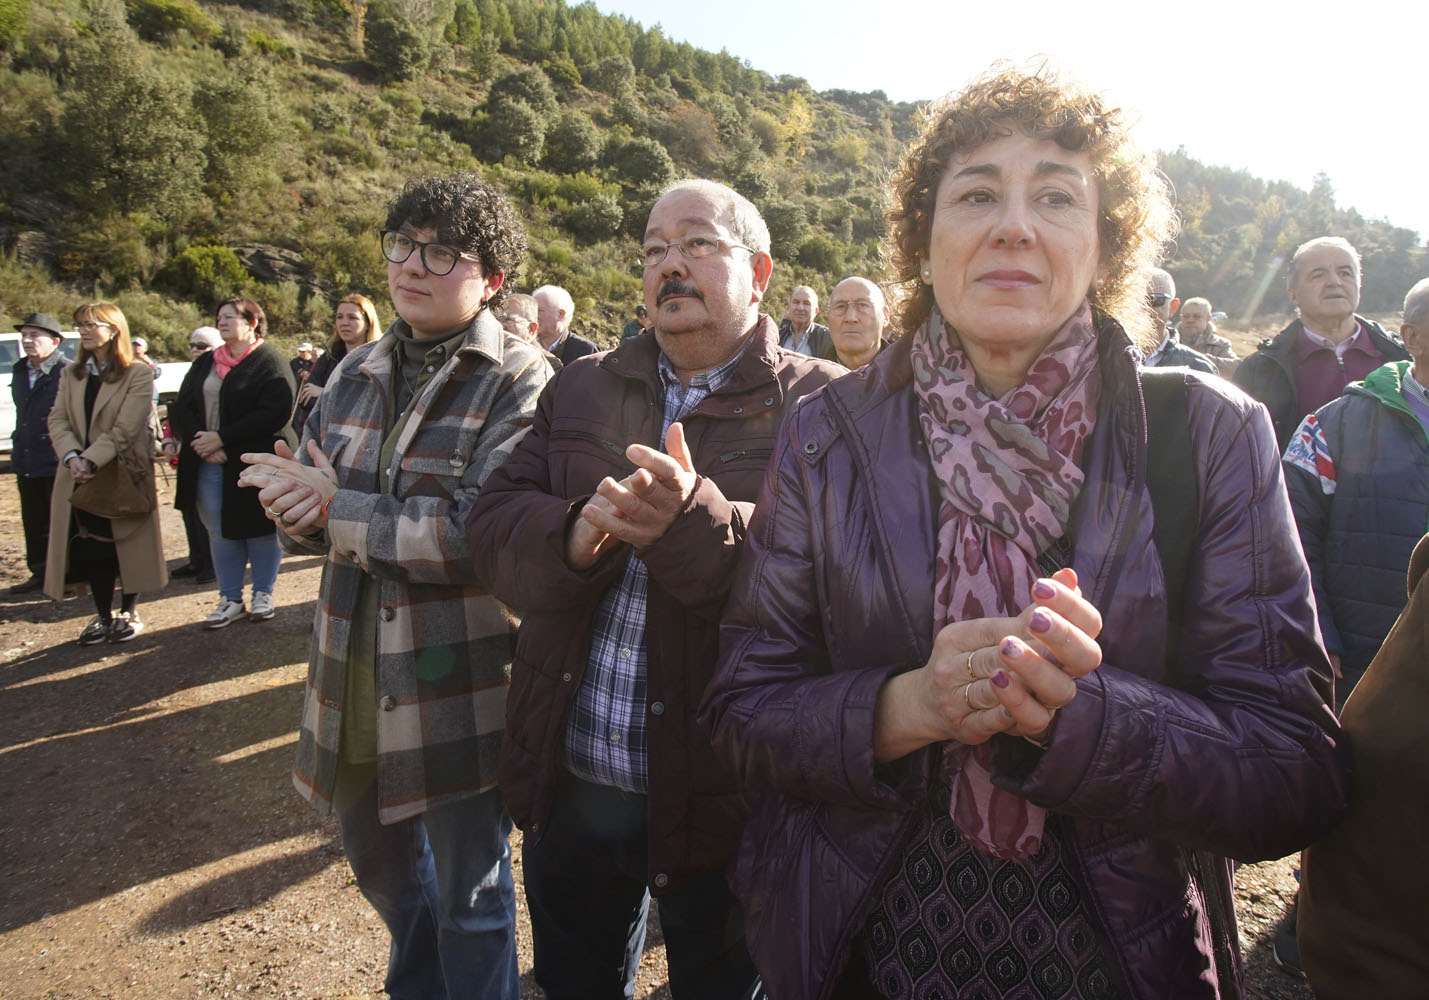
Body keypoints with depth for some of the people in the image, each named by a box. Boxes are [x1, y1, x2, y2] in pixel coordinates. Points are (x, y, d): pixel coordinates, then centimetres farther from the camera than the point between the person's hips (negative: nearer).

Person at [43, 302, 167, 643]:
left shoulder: (138, 374, -7)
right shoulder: (71, 374, 12)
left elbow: (124, 429, -15)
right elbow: (58, 420, 2)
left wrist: (91, 460, -22)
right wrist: (72, 457, -16)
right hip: (79, 476, 5)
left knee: (127, 546, 5)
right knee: (92, 549, 7)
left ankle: (129, 613, 20)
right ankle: (103, 616, 19)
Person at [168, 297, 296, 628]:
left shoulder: (269, 363, -5)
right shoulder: (204, 363, 16)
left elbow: (274, 412, -17)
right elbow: (180, 408, 11)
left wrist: (222, 438, -18)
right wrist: (199, 440, -9)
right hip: (208, 465, 6)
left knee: (258, 530, 5)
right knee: (220, 533, 9)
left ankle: (263, 594, 19)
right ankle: (230, 600, 18)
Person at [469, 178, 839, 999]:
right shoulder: (581, 390, 8)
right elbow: (493, 525, 1)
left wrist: (697, 522, -35)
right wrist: (575, 535, -20)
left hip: (723, 793, -4)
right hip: (568, 782, 5)